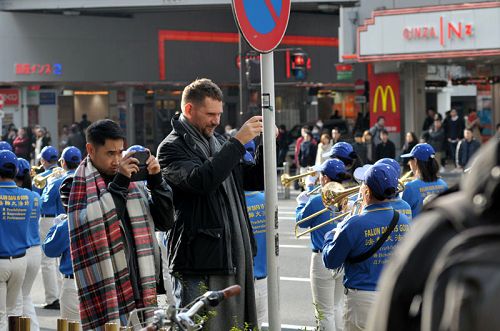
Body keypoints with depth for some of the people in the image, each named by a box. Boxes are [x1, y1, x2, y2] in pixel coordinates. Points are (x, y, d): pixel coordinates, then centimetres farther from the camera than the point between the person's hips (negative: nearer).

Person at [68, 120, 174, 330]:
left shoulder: (133, 182, 13)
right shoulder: (77, 186, -4)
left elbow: (165, 222, 11)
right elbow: (94, 224, -20)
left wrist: (156, 181, -1)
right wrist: (119, 183, -18)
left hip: (139, 287, 5)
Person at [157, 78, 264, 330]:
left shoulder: (219, 143, 18)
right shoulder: (172, 148, -6)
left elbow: (256, 181, 20)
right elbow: (201, 179, -25)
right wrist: (238, 142, -21)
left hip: (235, 259, 8)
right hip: (199, 263, -8)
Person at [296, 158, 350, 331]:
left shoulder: (317, 201, -17)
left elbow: (301, 221, 0)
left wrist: (302, 202, 19)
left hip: (323, 260, -5)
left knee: (325, 311, 3)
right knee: (337, 306, 21)